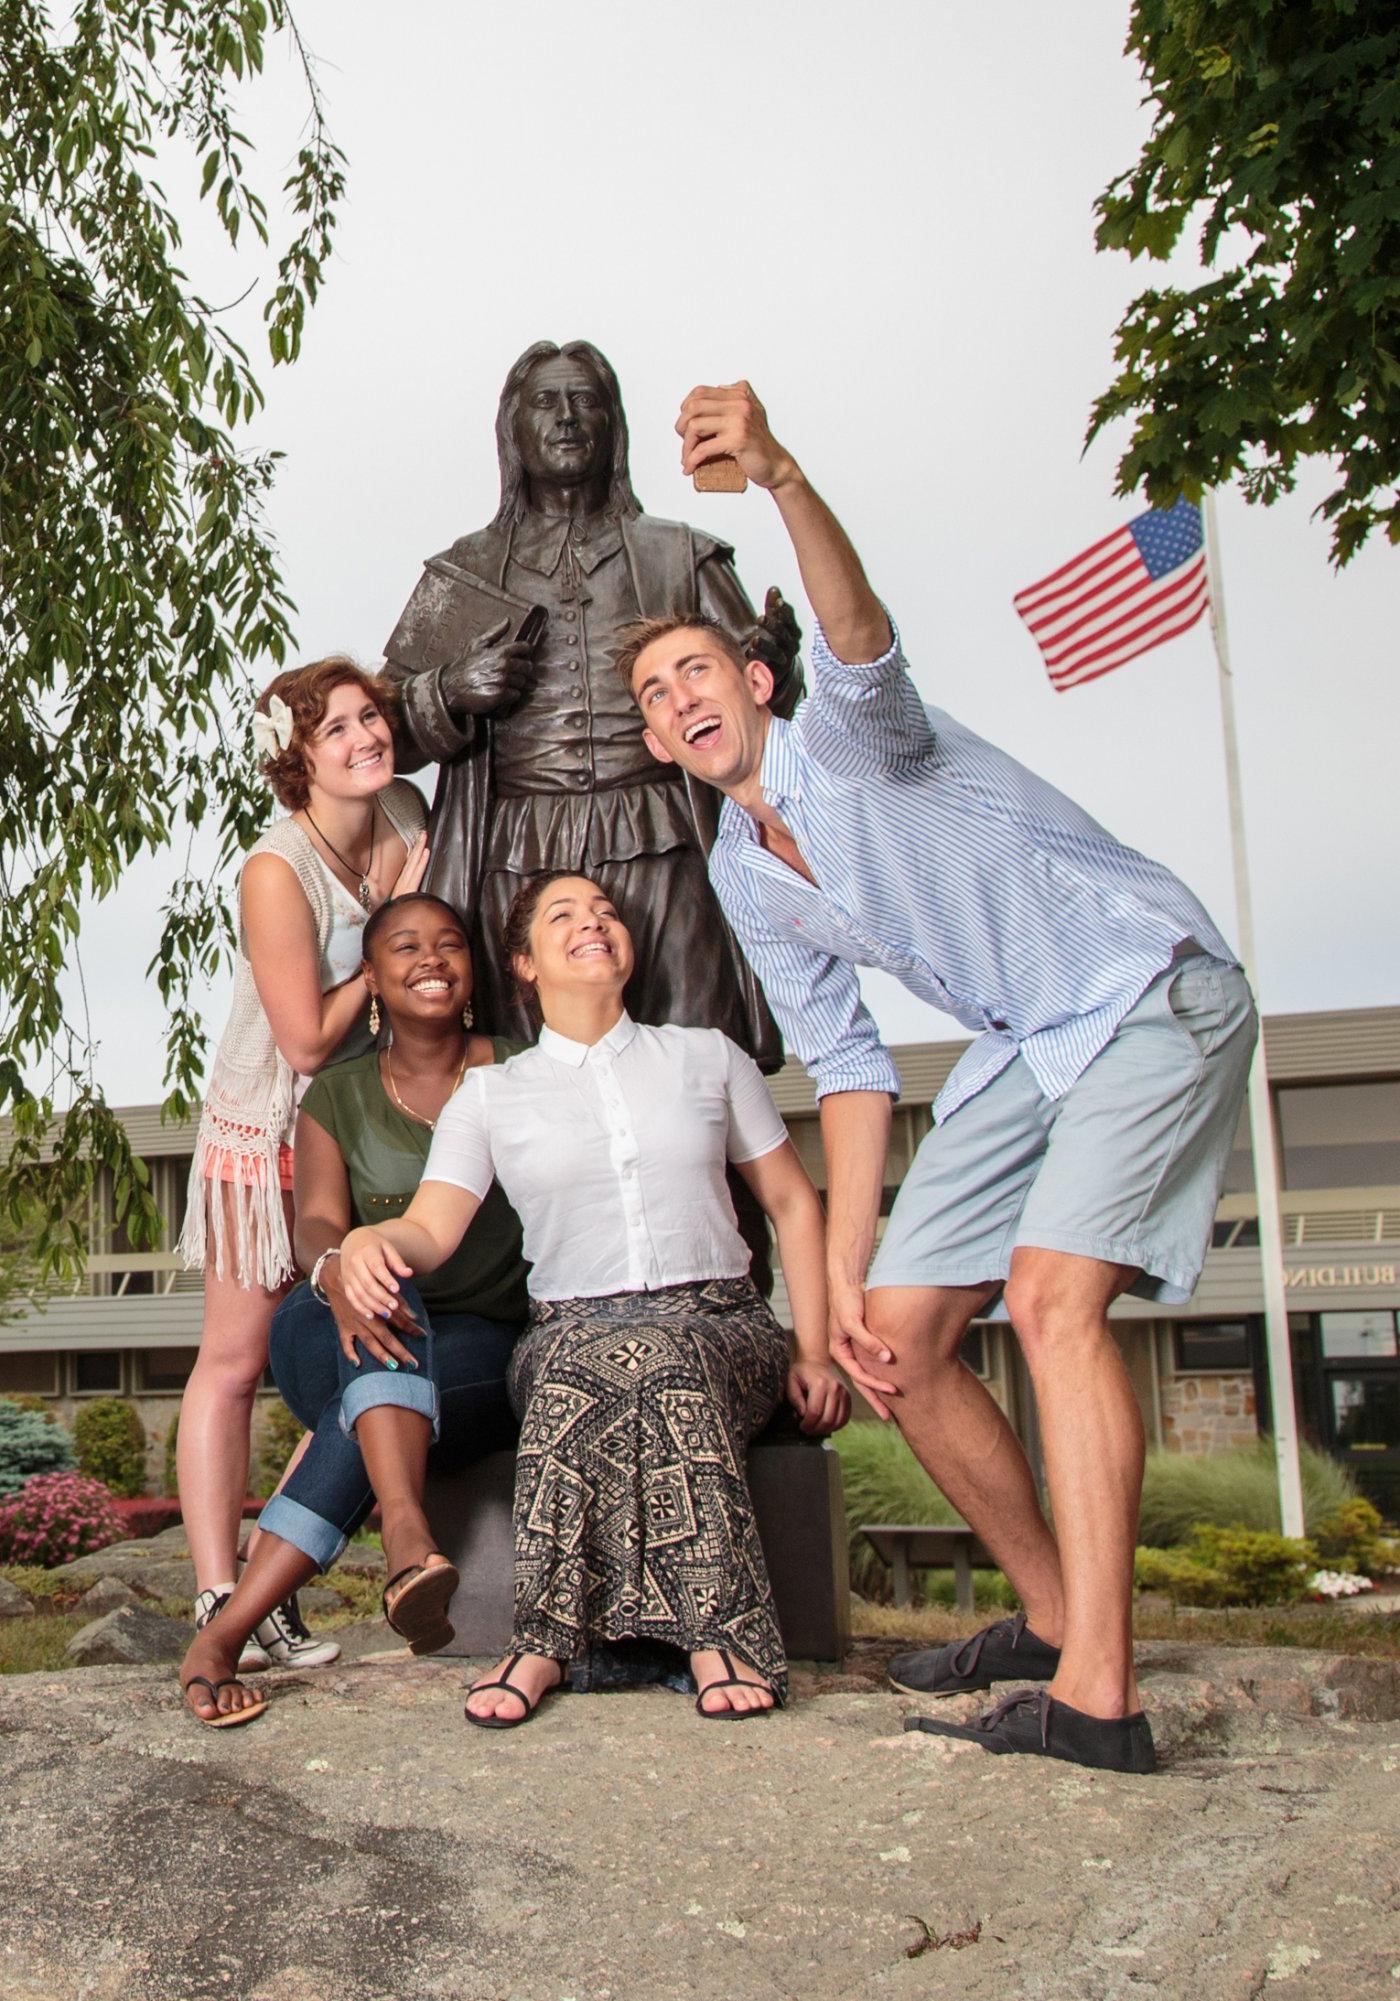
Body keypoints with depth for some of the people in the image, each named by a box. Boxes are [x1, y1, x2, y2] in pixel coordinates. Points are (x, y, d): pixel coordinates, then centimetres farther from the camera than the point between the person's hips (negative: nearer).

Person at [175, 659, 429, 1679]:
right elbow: (309, 1042, -20)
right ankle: (221, 1600, 4)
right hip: (266, 1129, -6)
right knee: (236, 1362, 0)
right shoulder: (276, 872, -23)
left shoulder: (404, 812, -3)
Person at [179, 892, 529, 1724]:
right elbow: (317, 1222, -7)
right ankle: (408, 1535, -55)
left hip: (490, 1348, -1)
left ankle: (224, 1637, -33)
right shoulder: (339, 1098, 9)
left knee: (362, 1419, -32)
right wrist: (336, 1271, -33)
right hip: (344, 1336, 1)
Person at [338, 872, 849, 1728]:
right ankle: (716, 1629, -33)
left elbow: (794, 1203, 16)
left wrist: (815, 1352, 5)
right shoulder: (491, 1094, 13)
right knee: (596, 1350, -38)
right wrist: (366, 1241, -26)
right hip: (569, 1332, 0)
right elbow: (431, 1229, 0)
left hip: (722, 1324, 0)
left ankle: (550, 1640, -34)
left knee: (653, 1352, -37)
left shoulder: (708, 1056, 15)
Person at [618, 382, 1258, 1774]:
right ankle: (1054, 1615, 20)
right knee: (896, 1335, 4)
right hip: (1023, 1050, 8)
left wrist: (781, 474, -57)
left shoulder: (848, 740, -14)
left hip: (1152, 991, -8)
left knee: (1052, 1296, -25)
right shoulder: (741, 876, 6)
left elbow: (857, 636, -40)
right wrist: (842, 1268, 1)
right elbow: (844, 1065, 7)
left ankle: (1096, 1698, -24)